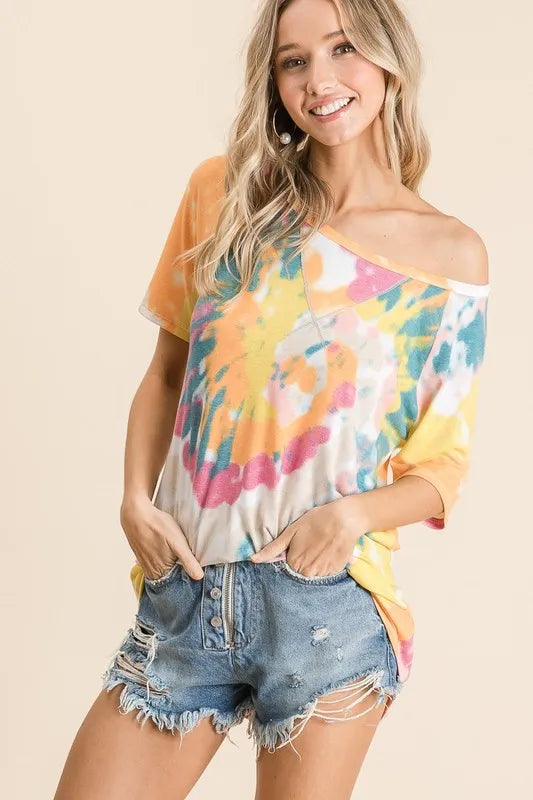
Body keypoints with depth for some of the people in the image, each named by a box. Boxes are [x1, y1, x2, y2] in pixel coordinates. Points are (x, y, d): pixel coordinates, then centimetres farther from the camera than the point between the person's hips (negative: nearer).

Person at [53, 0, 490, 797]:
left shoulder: (452, 253, 0)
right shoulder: (224, 192, 5)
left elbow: (442, 465, 5)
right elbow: (168, 373, 12)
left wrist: (353, 513, -14)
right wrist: (137, 500, -2)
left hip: (329, 603, -2)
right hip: (183, 590, 2)